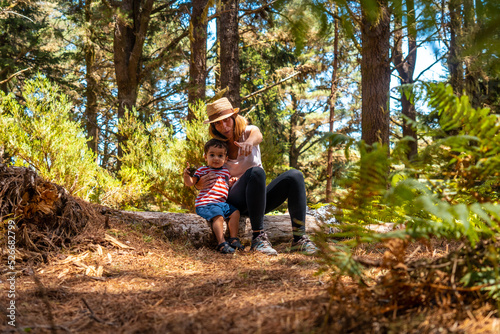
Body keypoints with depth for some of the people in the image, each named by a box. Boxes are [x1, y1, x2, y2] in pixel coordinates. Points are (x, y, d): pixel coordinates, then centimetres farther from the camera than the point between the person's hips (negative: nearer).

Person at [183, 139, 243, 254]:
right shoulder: (203, 170, 3)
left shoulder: (226, 172, 20)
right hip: (205, 204, -7)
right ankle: (221, 243, -35)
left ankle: (233, 238, -1)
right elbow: (191, 183, -5)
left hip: (221, 203, 7)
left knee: (235, 212, -7)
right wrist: (186, 176, -26)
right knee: (218, 216, -30)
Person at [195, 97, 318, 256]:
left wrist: (249, 142, -52)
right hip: (235, 203, -3)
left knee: (294, 175, -23)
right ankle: (258, 237, -38)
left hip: (258, 199, 3)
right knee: (256, 172, -35)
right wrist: (199, 184, -21)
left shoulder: (248, 131, 3)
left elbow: (257, 135, -25)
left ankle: (299, 238, -30)